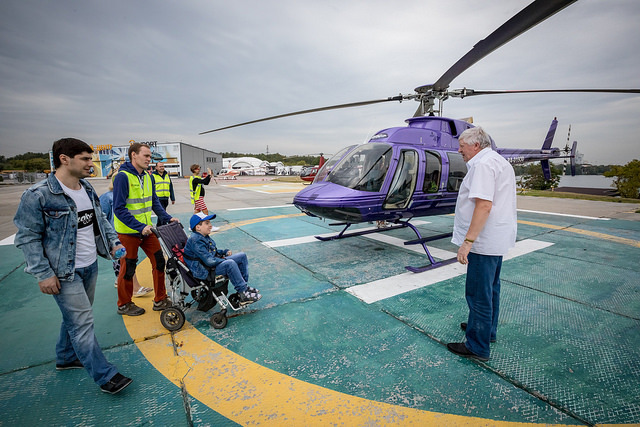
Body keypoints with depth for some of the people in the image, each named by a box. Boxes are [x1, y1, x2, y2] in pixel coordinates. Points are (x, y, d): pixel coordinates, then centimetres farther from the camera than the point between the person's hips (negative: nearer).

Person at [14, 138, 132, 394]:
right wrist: (43, 274, -16)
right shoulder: (38, 195, -17)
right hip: (65, 274, -7)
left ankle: (66, 358, 45)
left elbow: (100, 219, 17)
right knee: (82, 323, -1)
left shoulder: (87, 189, 6)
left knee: (75, 317, 23)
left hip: (90, 267, 8)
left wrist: (113, 242, 4)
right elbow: (27, 237, -14)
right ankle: (105, 376, 10)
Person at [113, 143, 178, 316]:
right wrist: (140, 227, -25)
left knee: (159, 261, 8)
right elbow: (119, 209, -20)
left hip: (146, 229, 7)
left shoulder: (147, 177, 5)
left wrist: (168, 218, 1)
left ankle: (160, 300, 23)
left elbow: (154, 202, 12)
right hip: (128, 232, -6)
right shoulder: (123, 177, -17)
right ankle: (124, 305, 30)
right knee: (128, 269, 8)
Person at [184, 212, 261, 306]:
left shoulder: (204, 237, 12)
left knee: (242, 255, 3)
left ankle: (243, 286, 5)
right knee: (230, 263, -36)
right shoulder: (195, 240, -20)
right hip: (205, 271, -10)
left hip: (214, 262, 10)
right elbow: (210, 261, -27)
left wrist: (225, 252, 7)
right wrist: (224, 259, -14)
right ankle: (243, 294, -27)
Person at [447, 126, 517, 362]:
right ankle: (488, 330, 39)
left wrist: (467, 241, -29)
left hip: (484, 241, -11)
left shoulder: (483, 164, -17)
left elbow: (484, 205, -28)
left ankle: (478, 347, 12)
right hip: (498, 239, 11)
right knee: (490, 288, 22)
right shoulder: (501, 162, 17)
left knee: (478, 294, -1)